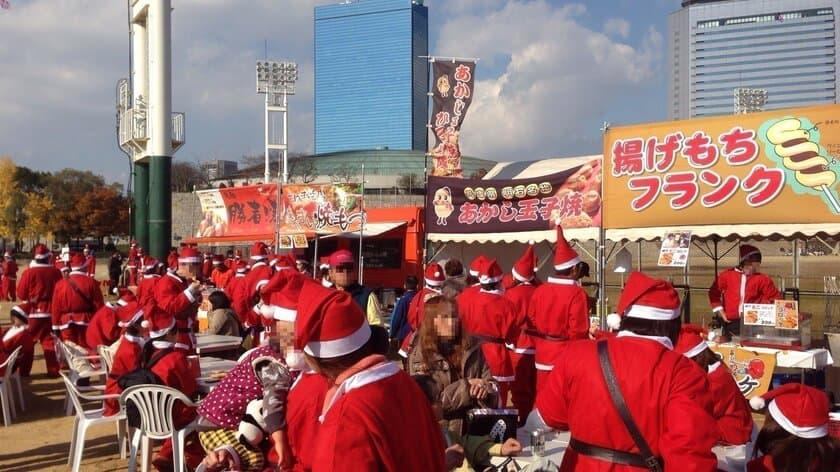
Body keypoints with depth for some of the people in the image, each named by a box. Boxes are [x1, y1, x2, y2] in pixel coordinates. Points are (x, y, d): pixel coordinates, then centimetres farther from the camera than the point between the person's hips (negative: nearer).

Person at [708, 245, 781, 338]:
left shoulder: (762, 279, 1)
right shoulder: (727, 275, 1)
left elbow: (776, 298, 6)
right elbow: (714, 292, 10)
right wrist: (720, 311, 4)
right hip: (731, 322, 1)